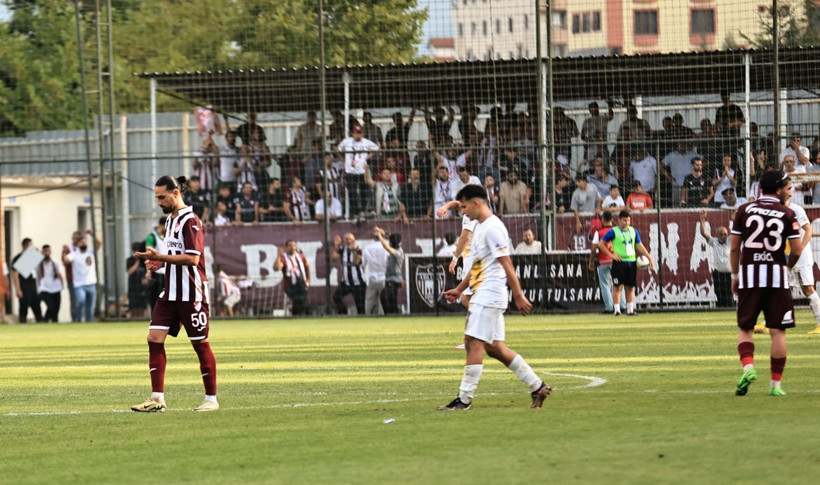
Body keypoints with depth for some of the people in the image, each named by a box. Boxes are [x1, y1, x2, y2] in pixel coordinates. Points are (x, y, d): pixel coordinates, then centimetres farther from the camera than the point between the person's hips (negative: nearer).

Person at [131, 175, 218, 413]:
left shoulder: (191, 221, -14)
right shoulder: (170, 220, 15)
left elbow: (192, 258, -22)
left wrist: (160, 256, -24)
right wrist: (159, 263, 7)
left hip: (191, 293, -9)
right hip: (170, 292, 9)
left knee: (200, 343, -1)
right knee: (154, 338, -1)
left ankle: (211, 398, 9)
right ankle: (157, 398, 0)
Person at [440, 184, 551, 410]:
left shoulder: (492, 228, -15)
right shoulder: (480, 227, 17)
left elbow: (506, 265, -18)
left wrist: (518, 296, -19)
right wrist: (459, 289, 24)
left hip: (489, 295, -10)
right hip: (481, 296, 10)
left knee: (474, 343, -10)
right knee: (494, 347, 10)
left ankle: (464, 399, -8)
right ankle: (537, 386, 15)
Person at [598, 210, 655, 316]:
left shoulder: (634, 231, 11)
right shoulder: (613, 232, -3)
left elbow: (639, 246, 16)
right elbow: (601, 244, -1)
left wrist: (649, 257, 9)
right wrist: (611, 254, -8)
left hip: (631, 262, 5)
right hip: (619, 262, -5)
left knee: (630, 287, 6)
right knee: (617, 286, -6)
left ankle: (630, 309, 11)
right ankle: (617, 309, -3)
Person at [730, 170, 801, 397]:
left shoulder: (745, 210, 5)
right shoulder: (787, 214, -1)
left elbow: (734, 248, 5)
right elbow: (796, 251, -4)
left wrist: (735, 275, 17)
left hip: (749, 275, 1)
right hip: (776, 275, -1)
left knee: (745, 328, 10)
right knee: (778, 331, 5)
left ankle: (748, 366, -14)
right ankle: (775, 384, 5)